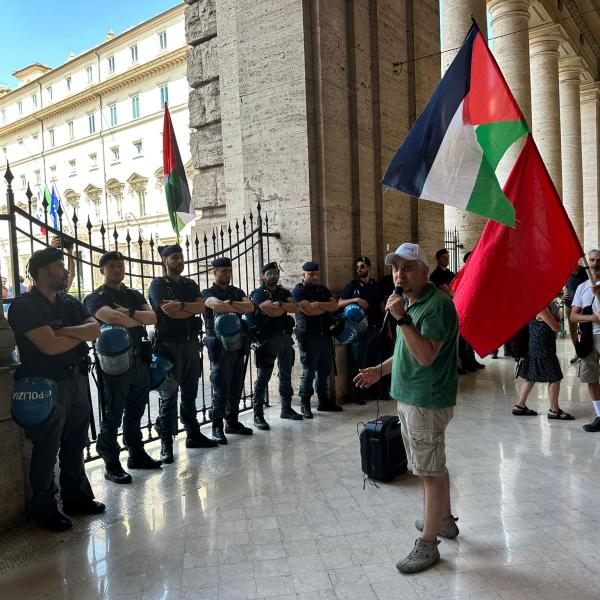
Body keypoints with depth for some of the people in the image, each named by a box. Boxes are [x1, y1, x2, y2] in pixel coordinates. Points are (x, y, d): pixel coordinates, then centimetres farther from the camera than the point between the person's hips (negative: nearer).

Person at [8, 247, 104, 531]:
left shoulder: (70, 303, 12)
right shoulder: (25, 306, -10)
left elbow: (95, 329, -1)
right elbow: (50, 346, -21)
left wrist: (65, 331, -17)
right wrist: (81, 335, -5)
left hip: (77, 380, 7)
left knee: (75, 444, 17)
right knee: (47, 450, 5)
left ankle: (76, 497, 32)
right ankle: (44, 509, 22)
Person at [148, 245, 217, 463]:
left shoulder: (191, 284, 16)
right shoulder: (158, 284, -2)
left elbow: (201, 307, -1)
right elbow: (170, 312, -16)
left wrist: (181, 305, -16)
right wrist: (191, 309, -3)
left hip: (191, 344, 5)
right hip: (169, 345, -5)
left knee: (190, 393, 13)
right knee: (169, 395, -1)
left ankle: (193, 434, 23)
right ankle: (166, 443, 6)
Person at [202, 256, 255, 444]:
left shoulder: (236, 292, 16)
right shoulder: (208, 293, 0)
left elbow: (250, 307, -3)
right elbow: (217, 305, -22)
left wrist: (229, 304, -15)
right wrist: (239, 309, -10)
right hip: (220, 346, -5)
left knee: (236, 387, 10)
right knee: (220, 388, -4)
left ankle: (232, 422, 21)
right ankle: (217, 427, 5)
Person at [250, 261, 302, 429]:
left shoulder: (284, 292, 14)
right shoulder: (258, 294, -4)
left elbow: (296, 307, -3)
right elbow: (271, 311, -20)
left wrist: (280, 304, -16)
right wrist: (287, 308, -5)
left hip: (285, 337, 6)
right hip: (267, 338, -6)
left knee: (286, 374, 14)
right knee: (263, 377, -5)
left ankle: (286, 409, 26)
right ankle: (258, 415, 0)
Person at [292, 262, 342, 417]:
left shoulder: (323, 290, 15)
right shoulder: (298, 291, -4)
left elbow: (335, 306, -1)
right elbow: (309, 310, -19)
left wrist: (318, 304, -14)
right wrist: (327, 308, -3)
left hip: (325, 334, 6)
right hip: (308, 337, -6)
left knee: (325, 369, 12)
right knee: (309, 371, -1)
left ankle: (323, 401, 24)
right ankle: (305, 404, 10)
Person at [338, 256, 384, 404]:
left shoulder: (376, 286, 10)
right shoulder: (352, 285, 0)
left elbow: (382, 307, 14)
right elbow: (339, 304, -6)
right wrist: (356, 299, -21)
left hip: (376, 329, 4)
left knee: (375, 361, 11)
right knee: (358, 363, 0)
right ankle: (356, 393, 10)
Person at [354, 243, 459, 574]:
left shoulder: (437, 304, -18)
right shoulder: (411, 303, 12)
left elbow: (425, 355, -27)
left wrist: (402, 318, -31)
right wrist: (380, 370, 18)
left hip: (426, 402, -10)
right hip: (410, 397, 10)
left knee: (430, 471, 1)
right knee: (432, 467, 22)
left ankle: (428, 544, 14)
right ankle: (444, 519, 40)